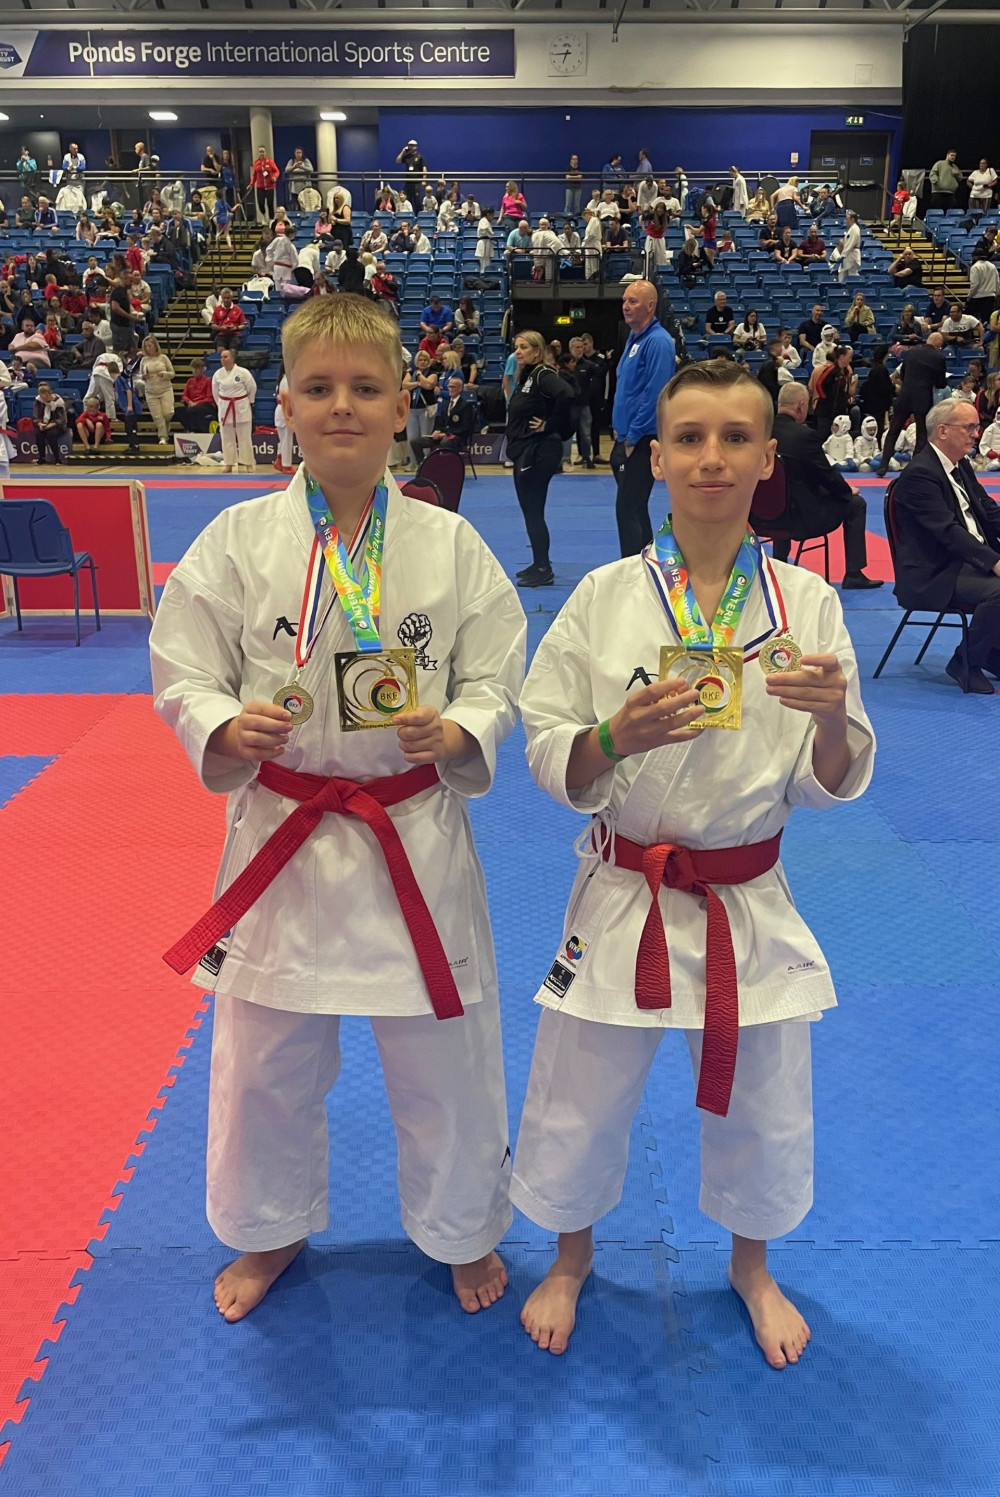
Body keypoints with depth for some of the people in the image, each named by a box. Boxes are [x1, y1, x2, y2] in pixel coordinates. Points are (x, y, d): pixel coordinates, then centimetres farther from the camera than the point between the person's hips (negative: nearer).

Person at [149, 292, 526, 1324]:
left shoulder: (449, 544, -3)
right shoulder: (237, 541, -4)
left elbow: (498, 683, 1)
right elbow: (184, 676, 0)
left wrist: (454, 730, -18)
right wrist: (229, 731, -19)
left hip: (417, 839, 0)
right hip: (283, 837, 1)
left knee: (446, 1057, 13)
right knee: (265, 1061, 16)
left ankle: (463, 1231, 43)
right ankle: (271, 1230, 46)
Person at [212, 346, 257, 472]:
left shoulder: (243, 372, -11)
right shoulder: (218, 374, -1)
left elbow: (252, 388, 0)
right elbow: (215, 392, 12)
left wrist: (247, 402, 8)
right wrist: (221, 404, 13)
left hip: (242, 408, -3)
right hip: (225, 408, 3)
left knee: (244, 437, 2)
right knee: (227, 437, 7)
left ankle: (247, 463, 11)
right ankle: (228, 464, 16)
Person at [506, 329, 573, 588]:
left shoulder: (543, 376, -13)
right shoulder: (525, 377, 14)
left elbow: (566, 395, -31)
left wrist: (549, 425, -21)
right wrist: (514, 447, 9)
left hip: (539, 452, -10)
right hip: (524, 452, 10)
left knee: (534, 511, -6)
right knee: (529, 510, 14)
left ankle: (543, 570, 1)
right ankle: (538, 564, 23)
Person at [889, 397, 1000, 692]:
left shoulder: (962, 465, 14)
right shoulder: (919, 473, -15)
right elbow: (947, 531, -24)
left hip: (969, 560, 10)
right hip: (932, 576, -9)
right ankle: (966, 663, -8)